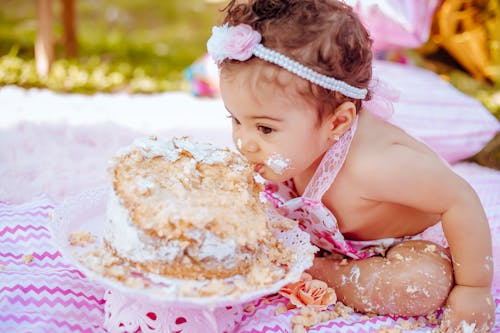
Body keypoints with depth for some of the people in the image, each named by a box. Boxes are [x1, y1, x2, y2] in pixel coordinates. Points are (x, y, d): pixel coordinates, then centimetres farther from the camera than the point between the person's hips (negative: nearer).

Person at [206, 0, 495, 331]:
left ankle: (312, 271, -20)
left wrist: (474, 288, -23)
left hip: (406, 242, -4)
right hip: (327, 232, 4)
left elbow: (461, 201, -33)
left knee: (427, 282, -36)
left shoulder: (370, 165, -45)